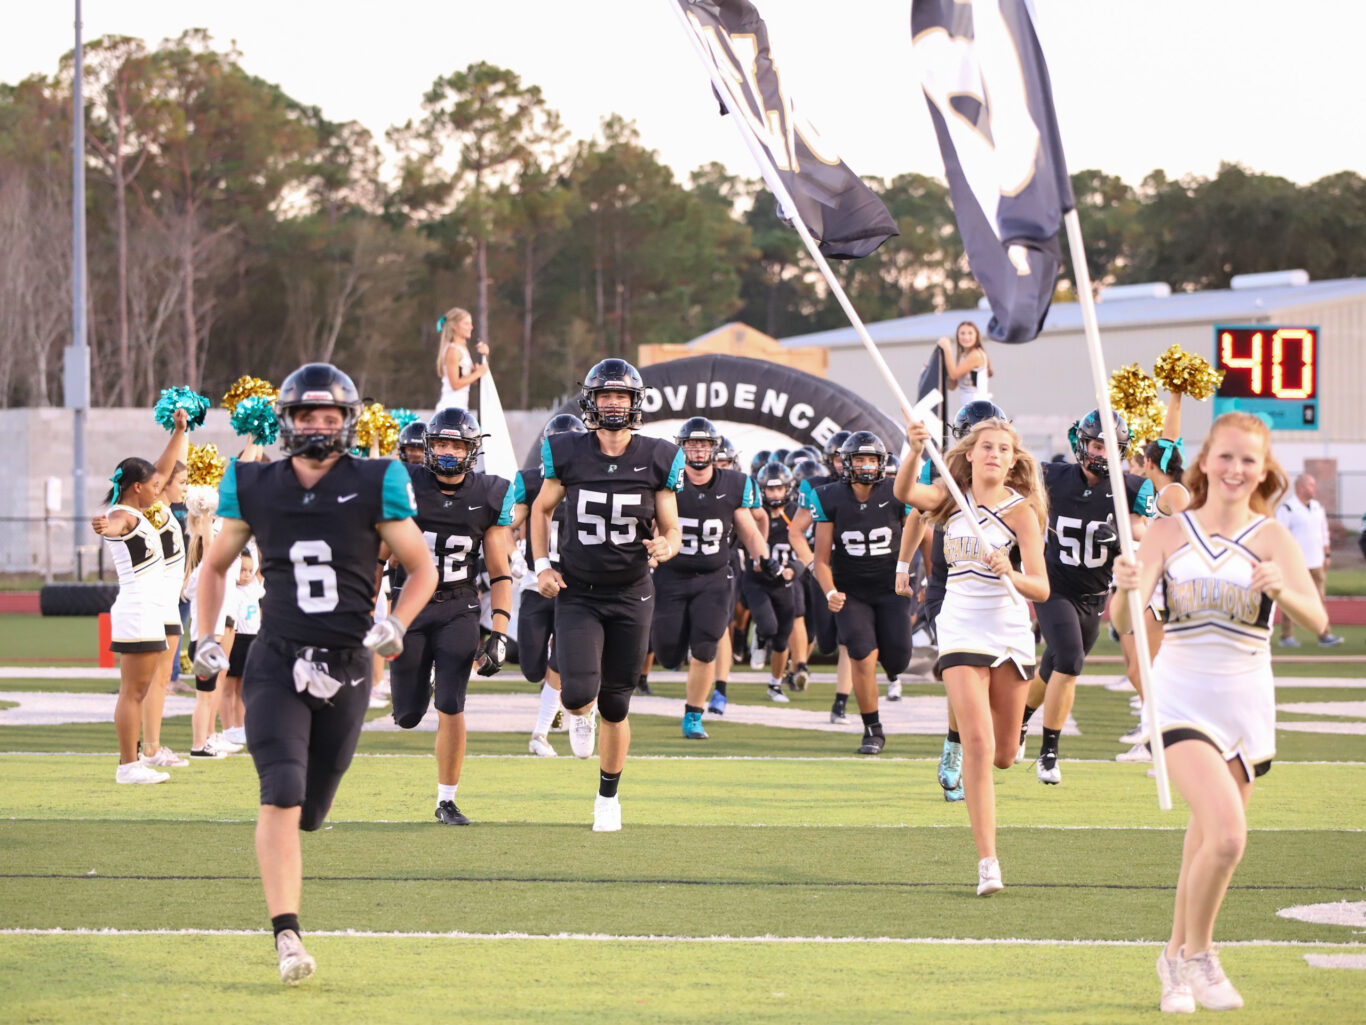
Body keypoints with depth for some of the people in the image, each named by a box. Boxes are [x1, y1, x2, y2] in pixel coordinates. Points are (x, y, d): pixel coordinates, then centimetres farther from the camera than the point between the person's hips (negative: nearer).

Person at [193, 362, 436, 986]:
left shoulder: (374, 487, -1)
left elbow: (422, 570, 7)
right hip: (277, 663, -1)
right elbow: (215, 565, 18)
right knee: (282, 795, -18)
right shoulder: (254, 488, 3)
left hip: (347, 667, 1)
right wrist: (205, 639, 8)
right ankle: (286, 936, -19)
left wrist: (395, 626, -9)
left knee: (309, 807, 9)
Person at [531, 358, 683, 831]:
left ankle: (608, 796, 27)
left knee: (615, 706, 6)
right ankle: (579, 714, 22)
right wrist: (542, 565, 1)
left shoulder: (656, 460, -4)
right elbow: (542, 509, 12)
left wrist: (665, 547, -21)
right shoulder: (568, 454, -5)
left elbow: (672, 530, 3)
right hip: (577, 594, -1)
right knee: (579, 693, -18)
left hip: (630, 596, 1)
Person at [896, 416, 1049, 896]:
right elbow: (906, 493, -20)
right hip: (961, 634, 0)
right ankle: (987, 862, -14)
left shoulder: (1020, 510, -6)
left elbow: (1041, 589, -13)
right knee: (978, 745, -16)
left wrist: (1010, 573, -34)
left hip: (1011, 635, 0)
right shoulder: (953, 499, 1)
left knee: (1002, 756, 10)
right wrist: (914, 452, -39)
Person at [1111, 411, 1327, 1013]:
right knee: (1227, 834, -20)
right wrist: (1126, 591, -29)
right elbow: (1123, 624, -6)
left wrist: (1281, 591, -34)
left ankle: (1177, 960, 32)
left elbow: (1316, 621, -13)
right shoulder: (1169, 533, -1)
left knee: (1208, 842, 10)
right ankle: (1198, 953, 2)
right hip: (1181, 700, -2)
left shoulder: (1272, 539, -1)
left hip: (1245, 705, 2)